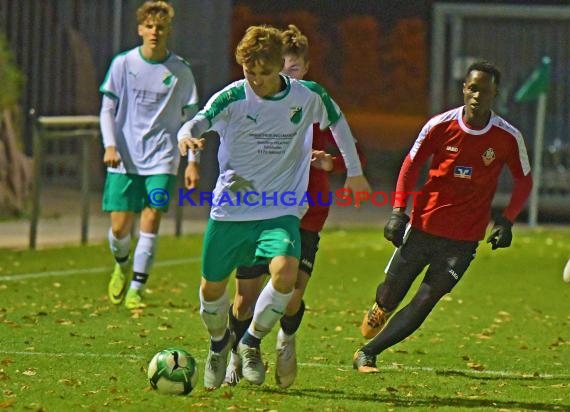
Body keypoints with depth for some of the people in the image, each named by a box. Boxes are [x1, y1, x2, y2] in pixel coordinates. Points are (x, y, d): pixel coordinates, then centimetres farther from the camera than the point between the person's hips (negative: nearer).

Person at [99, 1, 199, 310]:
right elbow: (107, 109, 4)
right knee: (120, 227, -2)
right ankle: (121, 265, 31)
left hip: (161, 159, 0)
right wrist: (110, 146, -10)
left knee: (151, 220, -13)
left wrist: (192, 161, 2)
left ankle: (136, 289, -6)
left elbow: (190, 119, 8)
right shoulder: (123, 64, 1)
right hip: (124, 158, 0)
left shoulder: (181, 72, 2)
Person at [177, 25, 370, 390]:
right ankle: (219, 342, 43)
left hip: (281, 211, 0)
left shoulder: (308, 97, -5)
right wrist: (187, 135, -53)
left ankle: (252, 343, -1)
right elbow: (200, 121, -28)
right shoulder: (233, 97, -12)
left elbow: (337, 121, 15)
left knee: (286, 270, -26)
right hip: (230, 209, 0)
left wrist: (354, 171, 23)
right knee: (212, 286, 8)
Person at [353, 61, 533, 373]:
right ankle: (379, 310, 44)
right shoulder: (440, 125, -7)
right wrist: (398, 211, -4)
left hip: (464, 239, -1)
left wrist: (506, 221, -4)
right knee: (390, 296, 7)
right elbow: (411, 164, 5)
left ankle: (367, 354, 3)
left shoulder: (508, 137, -7)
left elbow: (524, 181, 7)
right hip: (423, 227, 1)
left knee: (424, 303, -7)